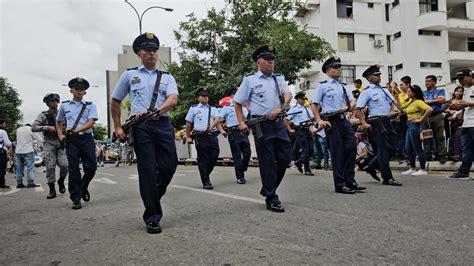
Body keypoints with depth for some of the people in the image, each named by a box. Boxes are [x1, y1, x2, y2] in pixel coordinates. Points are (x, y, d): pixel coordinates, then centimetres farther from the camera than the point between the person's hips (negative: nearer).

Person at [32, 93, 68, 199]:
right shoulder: (43, 115, 5)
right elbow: (34, 128, -2)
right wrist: (47, 128, -12)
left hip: (61, 142, 1)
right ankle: (52, 190, 5)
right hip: (49, 143, -1)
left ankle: (61, 181, 16)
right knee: (50, 167, -5)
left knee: (64, 165, -13)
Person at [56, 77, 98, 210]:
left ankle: (83, 188, 27)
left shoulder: (90, 105, 8)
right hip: (71, 140, 1)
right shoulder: (64, 105, 14)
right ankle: (76, 199, 6)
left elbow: (91, 122, -5)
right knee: (73, 169, -2)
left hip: (87, 138, -1)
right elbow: (58, 122, 26)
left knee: (91, 167, -4)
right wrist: (60, 135, 10)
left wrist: (77, 129, -21)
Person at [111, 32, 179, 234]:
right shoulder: (129, 75, 13)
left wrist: (155, 110, -23)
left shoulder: (167, 77, 14)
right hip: (141, 127, -2)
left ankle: (152, 198, 27)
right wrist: (118, 127, 10)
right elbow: (115, 101, 18)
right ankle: (152, 217, 6)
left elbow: (173, 99, -5)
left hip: (163, 125, 2)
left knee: (169, 167, -1)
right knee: (147, 170, -3)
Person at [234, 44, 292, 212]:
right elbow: (237, 102, 5)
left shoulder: (279, 79, 16)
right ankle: (271, 199, 7)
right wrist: (241, 122, -5)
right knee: (267, 162, -2)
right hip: (261, 125, -5)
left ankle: (267, 189, 25)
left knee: (285, 157, 5)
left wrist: (280, 109, -19)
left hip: (279, 123, 5)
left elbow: (288, 95, 0)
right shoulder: (250, 80, 4)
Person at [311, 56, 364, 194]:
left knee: (352, 148, 2)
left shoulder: (343, 86, 20)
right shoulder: (322, 86, 0)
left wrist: (348, 107, -5)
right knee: (337, 153, -4)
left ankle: (350, 181, 14)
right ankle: (340, 185, 5)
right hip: (331, 121, -6)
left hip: (344, 120, 7)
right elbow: (314, 105, -4)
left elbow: (353, 100, 18)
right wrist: (319, 121, -14)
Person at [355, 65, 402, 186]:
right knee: (384, 149, -3)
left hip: (387, 121, 7)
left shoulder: (384, 90, 17)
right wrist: (364, 123, -16)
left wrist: (393, 111, -4)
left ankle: (372, 166, 25)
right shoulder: (367, 92, -4)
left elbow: (393, 102, 17)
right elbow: (357, 109, -7)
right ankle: (387, 178, 5)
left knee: (389, 147, 9)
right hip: (377, 122, -7)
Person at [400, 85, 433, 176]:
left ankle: (423, 170, 7)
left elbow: (429, 109, -26)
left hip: (415, 126, -10)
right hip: (409, 126, 10)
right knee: (408, 148, 12)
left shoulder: (418, 102, -13)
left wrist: (421, 120, -21)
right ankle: (412, 168, 23)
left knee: (418, 148, -2)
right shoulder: (411, 102, 14)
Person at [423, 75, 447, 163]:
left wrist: (428, 101, -5)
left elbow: (441, 100, -8)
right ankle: (427, 155, 8)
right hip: (425, 117, 3)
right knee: (426, 137, 2)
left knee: (439, 137, -2)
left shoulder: (440, 91, 9)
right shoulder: (423, 93, 18)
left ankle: (441, 155, 1)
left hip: (437, 116, -3)